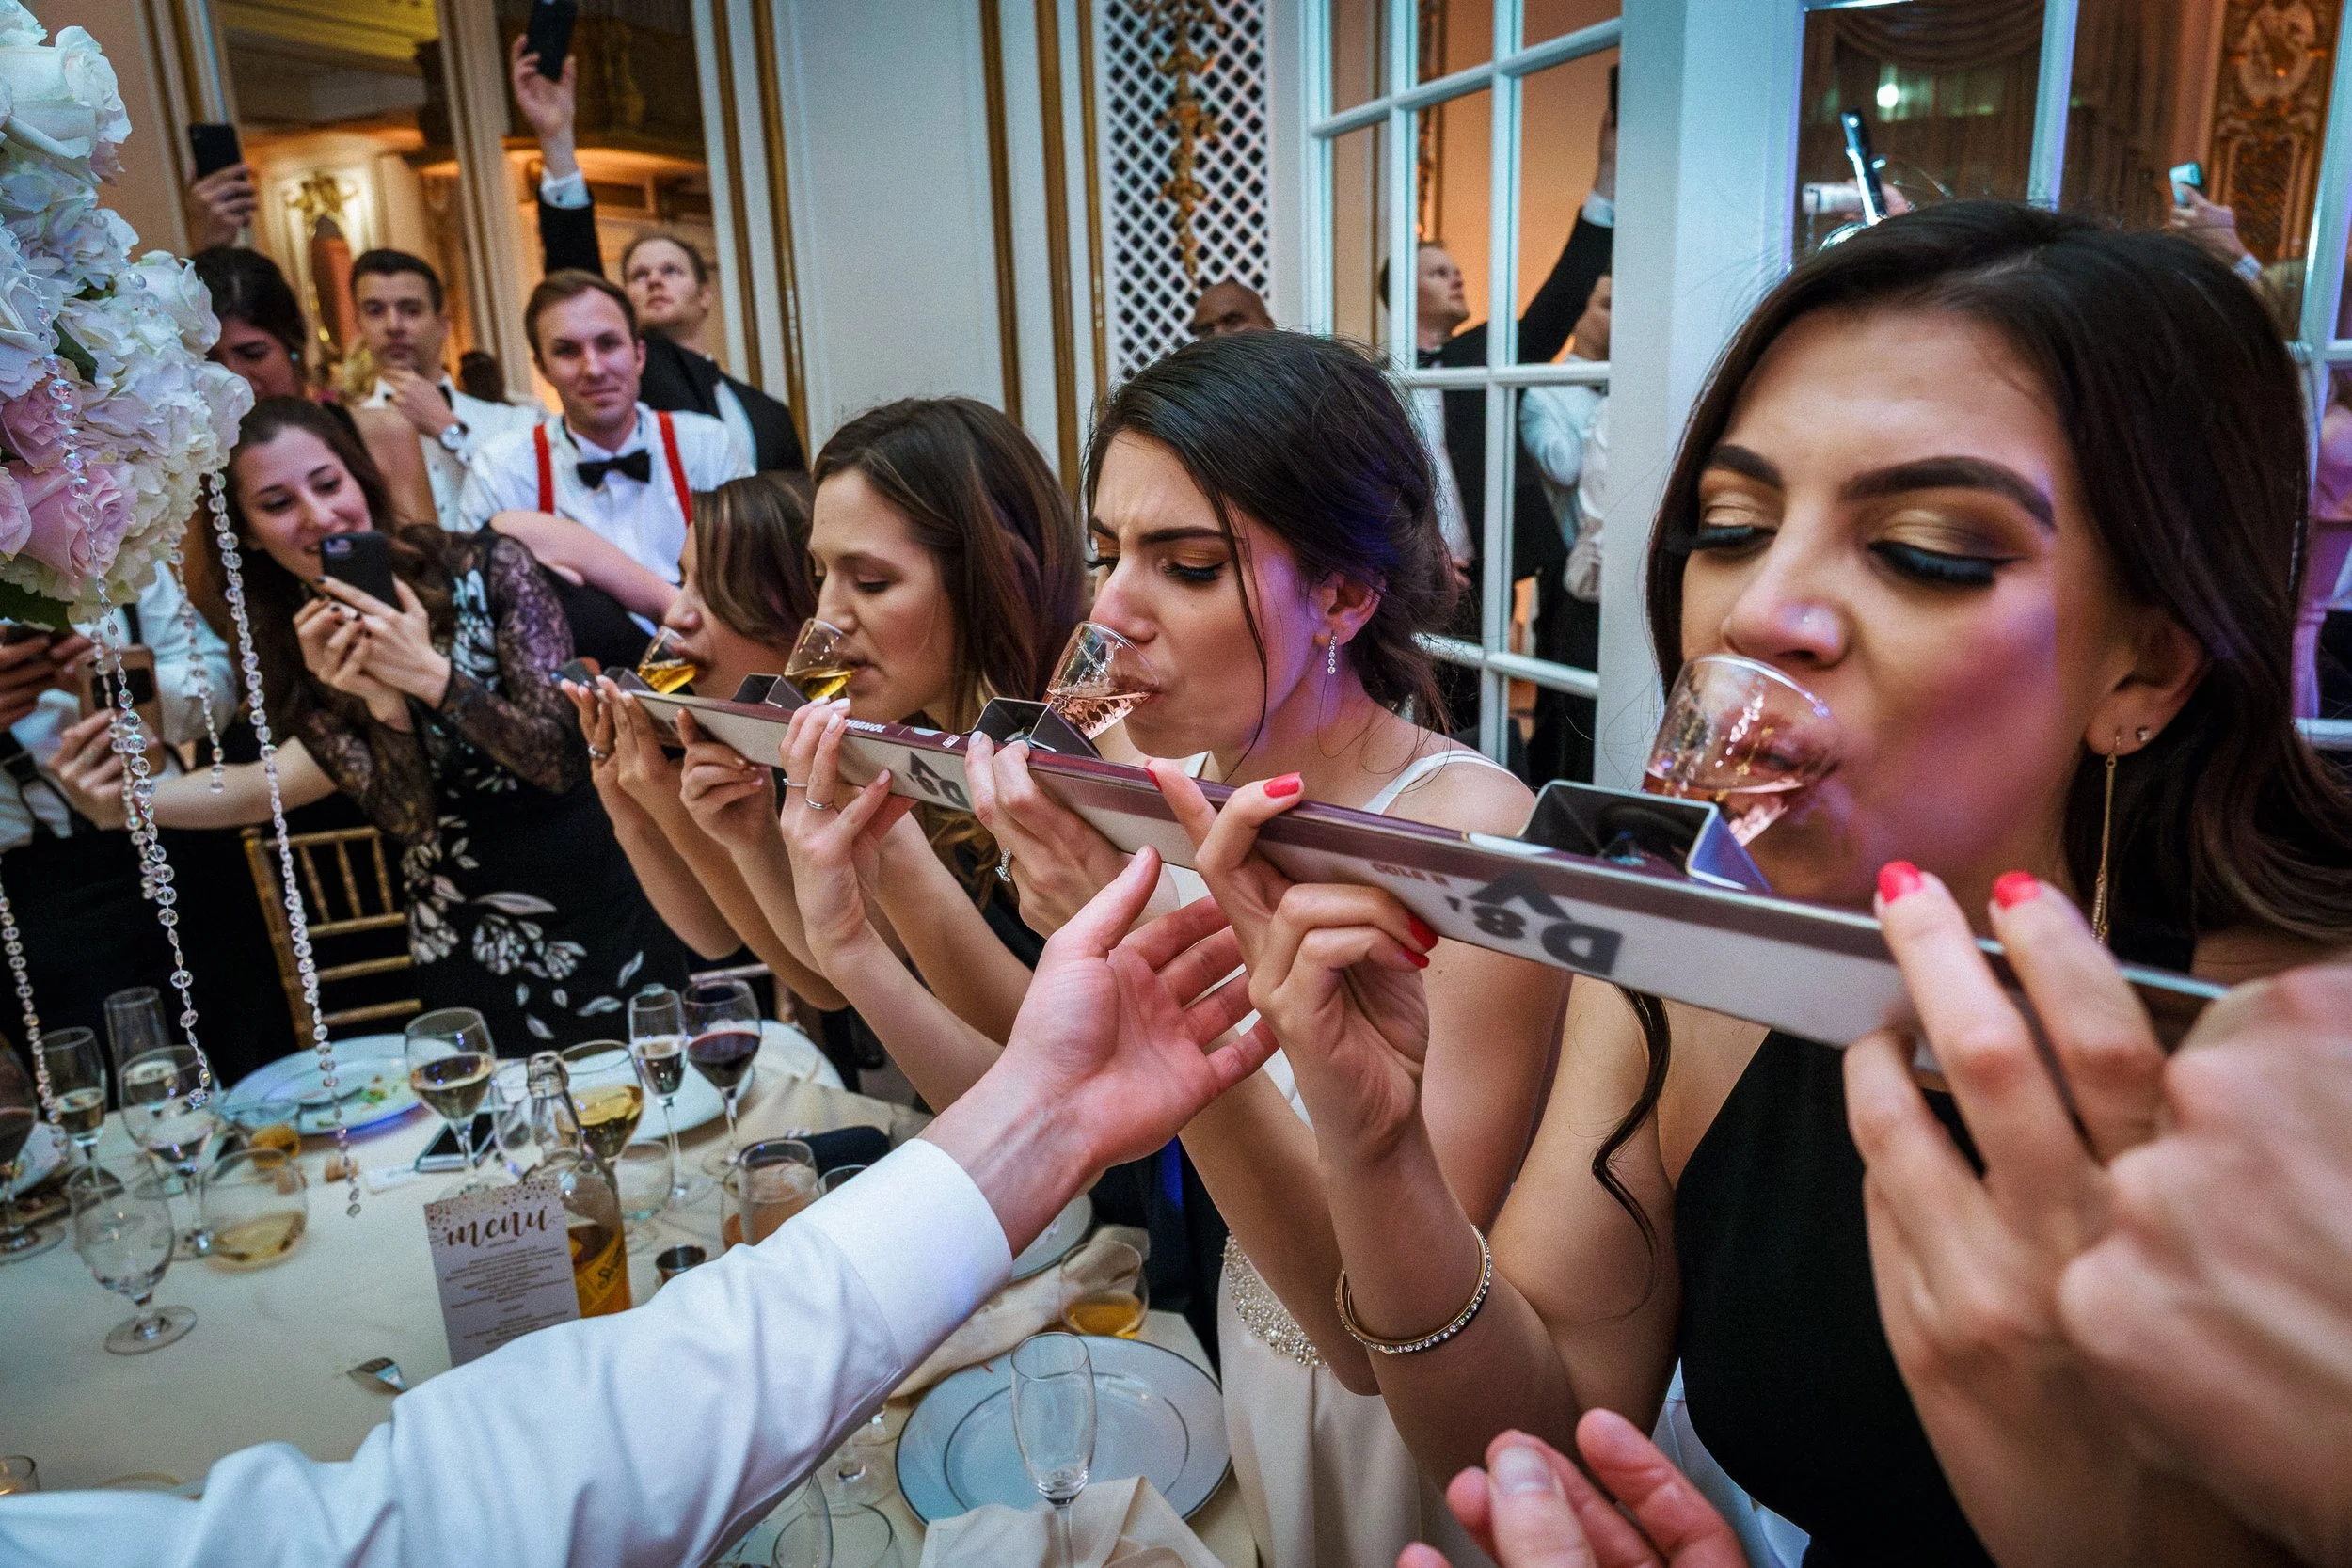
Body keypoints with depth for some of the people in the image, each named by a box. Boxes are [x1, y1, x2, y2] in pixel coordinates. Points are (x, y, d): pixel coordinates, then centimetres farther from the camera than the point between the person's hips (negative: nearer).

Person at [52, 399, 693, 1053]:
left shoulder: (487, 569, -9)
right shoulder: (300, 658, 0)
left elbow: (564, 758, -15)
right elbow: (410, 820, -10)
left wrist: (429, 674, -26)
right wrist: (383, 703, -26)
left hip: (611, 907, -1)